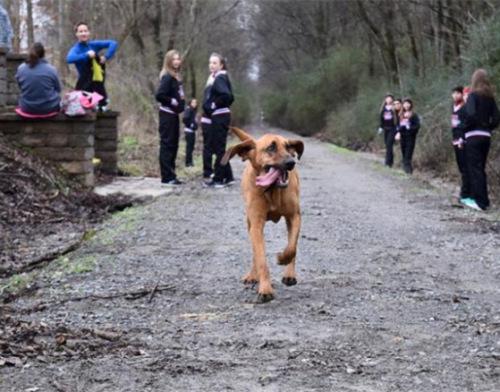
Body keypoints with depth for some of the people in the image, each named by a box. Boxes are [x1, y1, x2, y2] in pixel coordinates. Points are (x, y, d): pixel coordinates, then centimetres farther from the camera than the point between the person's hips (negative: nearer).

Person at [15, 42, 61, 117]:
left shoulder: (21, 69, -9)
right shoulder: (51, 69, -15)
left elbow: (20, 87, 6)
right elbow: (58, 89, -1)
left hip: (27, 109, 2)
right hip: (49, 109, -2)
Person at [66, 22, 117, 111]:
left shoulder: (94, 45, -1)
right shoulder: (76, 49, -12)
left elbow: (113, 43, -2)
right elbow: (69, 59, -34)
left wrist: (106, 56, -14)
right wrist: (86, 55, -33)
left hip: (98, 82, 5)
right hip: (85, 83, -5)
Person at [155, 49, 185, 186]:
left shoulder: (176, 77, 13)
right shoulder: (167, 77, -14)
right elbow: (159, 95, -22)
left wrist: (180, 103, 3)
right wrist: (172, 101, -15)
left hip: (173, 115, 9)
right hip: (167, 115, -9)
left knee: (173, 145, 12)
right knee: (167, 145, -6)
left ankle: (171, 176, 18)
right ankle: (166, 178, -4)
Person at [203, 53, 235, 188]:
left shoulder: (220, 78, -13)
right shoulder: (216, 78, 15)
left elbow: (226, 95, -30)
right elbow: (230, 97, 19)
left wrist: (214, 105, -16)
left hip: (220, 117, -10)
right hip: (218, 117, 10)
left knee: (218, 148, -5)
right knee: (218, 147, 14)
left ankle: (218, 179, 0)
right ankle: (228, 177, 18)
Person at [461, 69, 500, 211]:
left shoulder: (473, 95, -8)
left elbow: (471, 114, -22)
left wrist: (465, 128, -7)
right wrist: (487, 128, 14)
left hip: (473, 136, -6)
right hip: (486, 137, 6)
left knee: (474, 168, -3)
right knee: (481, 168, 14)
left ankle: (480, 201, -6)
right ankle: (481, 198, 17)